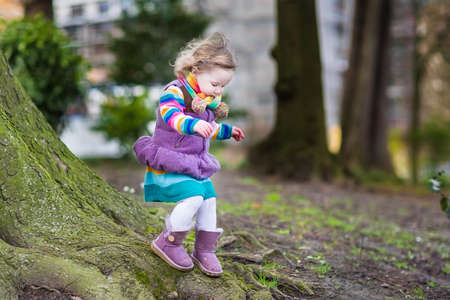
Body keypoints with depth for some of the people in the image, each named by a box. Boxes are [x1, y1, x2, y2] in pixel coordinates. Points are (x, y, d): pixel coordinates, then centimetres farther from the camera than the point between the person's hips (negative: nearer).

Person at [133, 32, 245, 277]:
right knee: (193, 197, -23)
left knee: (209, 198, 5)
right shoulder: (175, 92, -17)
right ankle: (168, 243, -4)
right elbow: (171, 116, -39)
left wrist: (227, 131, 36)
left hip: (195, 165, 9)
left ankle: (204, 250, 22)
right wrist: (195, 125, -55)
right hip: (169, 166, -9)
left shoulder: (209, 101, 12)